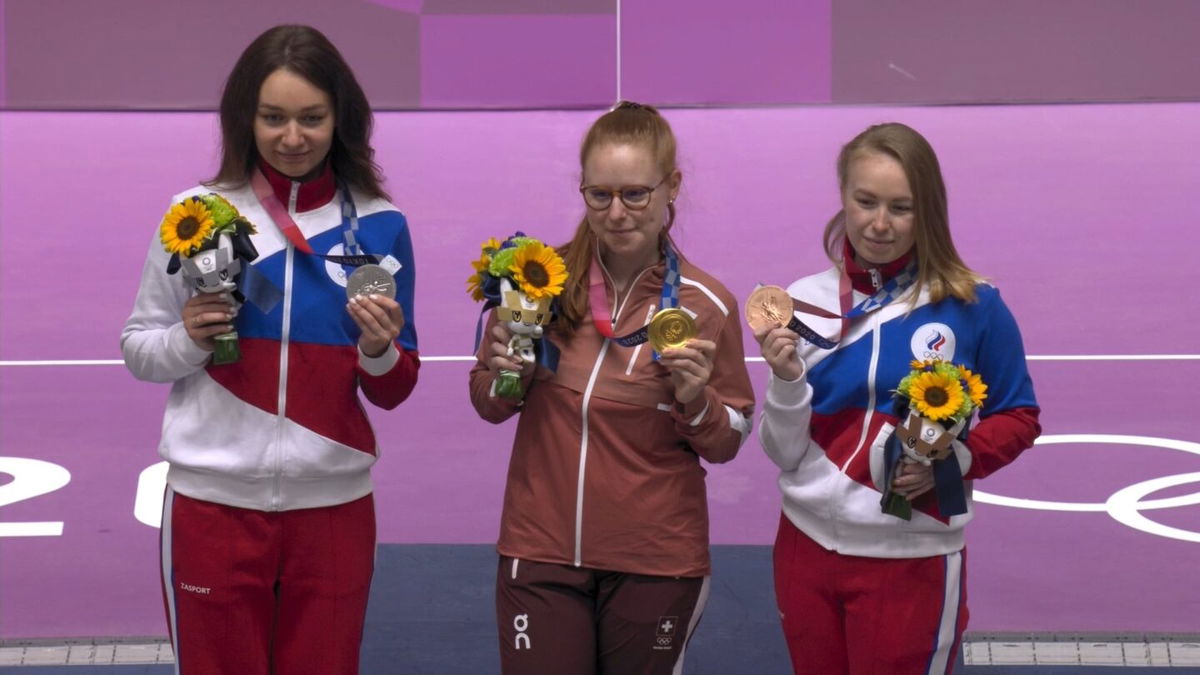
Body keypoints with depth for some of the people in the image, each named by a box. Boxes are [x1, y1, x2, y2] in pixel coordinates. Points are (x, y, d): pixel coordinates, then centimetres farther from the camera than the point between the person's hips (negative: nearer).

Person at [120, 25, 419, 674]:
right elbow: (138, 351, 4)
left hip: (333, 503, 1)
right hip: (214, 501, -1)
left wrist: (380, 351, -16)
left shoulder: (379, 225, 1)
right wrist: (188, 338, -16)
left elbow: (392, 393, 5)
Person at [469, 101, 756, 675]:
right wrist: (505, 376, -12)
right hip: (540, 548, 1)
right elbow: (489, 406, 9)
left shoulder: (706, 306, -7)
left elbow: (728, 443, 3)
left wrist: (695, 401, -17)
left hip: (654, 562, -1)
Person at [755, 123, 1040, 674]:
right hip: (808, 547, 3)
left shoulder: (972, 308, -9)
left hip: (912, 559, -3)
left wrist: (953, 459, -16)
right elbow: (785, 454, -1)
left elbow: (1018, 417, 2)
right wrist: (786, 382, -19)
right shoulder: (805, 302, -2)